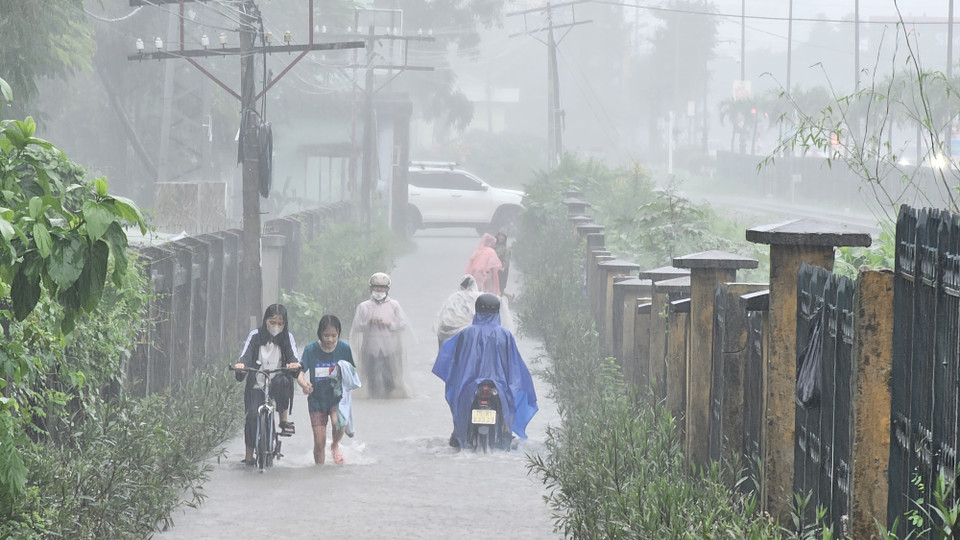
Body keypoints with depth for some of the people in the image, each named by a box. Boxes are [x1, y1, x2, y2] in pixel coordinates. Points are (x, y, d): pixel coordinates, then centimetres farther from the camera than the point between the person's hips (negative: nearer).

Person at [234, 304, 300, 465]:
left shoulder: (287, 338, 4)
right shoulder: (255, 336, 2)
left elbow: (293, 357, -9)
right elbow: (245, 355, -8)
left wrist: (295, 365, -33)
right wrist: (240, 364, -32)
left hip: (277, 383, 0)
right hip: (256, 386, 0)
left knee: (282, 381, -35)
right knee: (252, 414, -17)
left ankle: (284, 420, -19)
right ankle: (249, 453, -3)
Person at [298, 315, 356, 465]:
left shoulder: (344, 348, -5)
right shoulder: (311, 350, -9)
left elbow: (351, 373, 6)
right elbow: (300, 373, -16)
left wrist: (346, 377, -18)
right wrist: (303, 384, -39)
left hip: (337, 397, 0)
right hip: (317, 399, 0)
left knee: (339, 424, -29)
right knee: (319, 443, -1)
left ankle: (335, 446, 4)